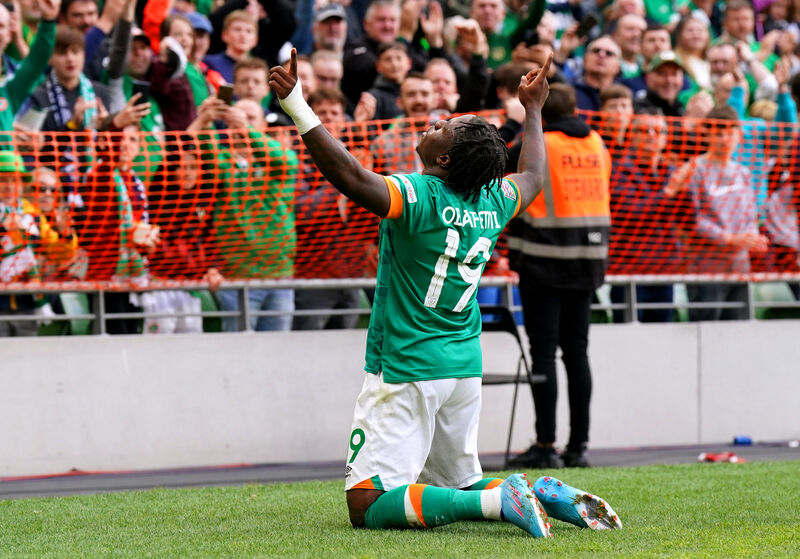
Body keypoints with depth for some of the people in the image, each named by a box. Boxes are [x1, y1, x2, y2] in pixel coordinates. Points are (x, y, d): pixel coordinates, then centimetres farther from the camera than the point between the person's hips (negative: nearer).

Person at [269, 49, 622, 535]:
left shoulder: (419, 195, -17)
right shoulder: (493, 202, 4)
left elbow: (351, 176, -33)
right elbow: (534, 177, 27)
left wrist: (297, 107, -33)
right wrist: (533, 111, 40)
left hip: (407, 372, -8)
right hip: (467, 368, 8)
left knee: (368, 505, -11)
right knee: (460, 487, 24)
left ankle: (501, 501, -24)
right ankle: (544, 495, -1)